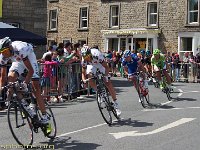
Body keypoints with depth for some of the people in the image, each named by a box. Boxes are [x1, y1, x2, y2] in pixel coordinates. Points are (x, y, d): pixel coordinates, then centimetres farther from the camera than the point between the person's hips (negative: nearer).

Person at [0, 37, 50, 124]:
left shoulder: (19, 50, -41)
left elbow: (31, 70, -39)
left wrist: (25, 83, -50)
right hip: (18, 61, 5)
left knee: (36, 88, -11)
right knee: (10, 77, -26)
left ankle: (45, 116, -6)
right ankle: (23, 104, -10)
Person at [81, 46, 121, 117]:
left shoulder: (97, 55, -41)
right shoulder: (84, 60, -30)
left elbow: (106, 67, -34)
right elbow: (83, 73, -20)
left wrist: (106, 75, -51)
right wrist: (84, 80, -41)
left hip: (100, 63, -3)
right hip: (91, 64, 3)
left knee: (108, 83, -13)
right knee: (89, 76, -27)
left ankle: (115, 103, -4)